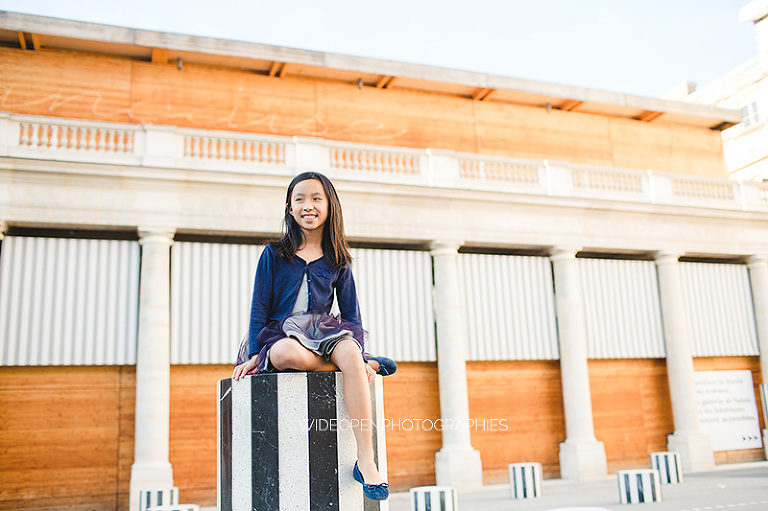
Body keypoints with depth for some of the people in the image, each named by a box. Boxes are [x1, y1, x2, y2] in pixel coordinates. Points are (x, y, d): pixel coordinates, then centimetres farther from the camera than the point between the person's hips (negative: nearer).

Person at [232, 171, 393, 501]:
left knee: (349, 352, -35)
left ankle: (366, 461, -33)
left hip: (324, 334, 1)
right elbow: (260, 307, 5)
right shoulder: (273, 254, 8)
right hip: (278, 336, -1)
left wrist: (360, 354, -3)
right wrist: (253, 355, -5)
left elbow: (352, 313, 11)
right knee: (289, 353, -40)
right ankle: (367, 363, -17)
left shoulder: (338, 261, 12)